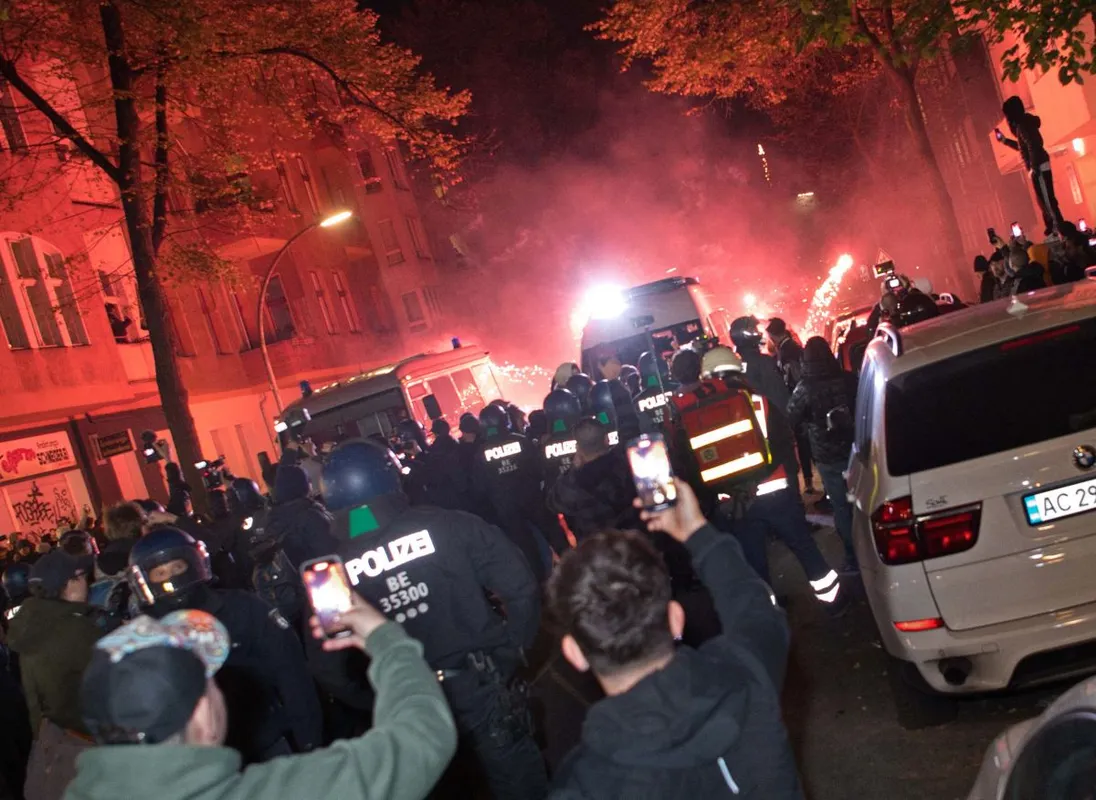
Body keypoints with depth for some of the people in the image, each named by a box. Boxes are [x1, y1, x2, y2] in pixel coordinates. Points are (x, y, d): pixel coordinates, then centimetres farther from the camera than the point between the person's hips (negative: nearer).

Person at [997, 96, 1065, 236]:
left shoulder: (1022, 125, -14)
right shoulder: (1022, 124, 18)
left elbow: (1032, 147, -25)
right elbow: (1022, 146, 32)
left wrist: (1033, 168, -25)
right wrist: (1003, 139, 33)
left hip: (1039, 168, -11)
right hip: (1038, 168, 11)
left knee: (1047, 199, -9)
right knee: (1044, 200, 14)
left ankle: (1059, 228, -9)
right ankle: (1054, 228, 19)